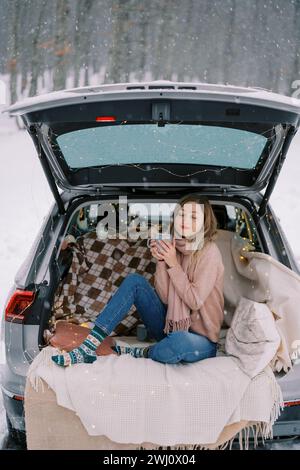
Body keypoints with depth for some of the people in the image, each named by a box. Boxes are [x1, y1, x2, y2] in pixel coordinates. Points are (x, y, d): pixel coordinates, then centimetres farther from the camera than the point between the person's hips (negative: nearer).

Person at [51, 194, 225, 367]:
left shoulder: (209, 252, -15)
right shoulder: (174, 247, 2)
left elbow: (195, 301, -19)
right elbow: (165, 298, -2)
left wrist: (173, 264, -18)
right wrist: (161, 260, -14)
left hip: (200, 339, -6)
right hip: (171, 326, 6)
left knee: (180, 342, -43)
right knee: (134, 280, -9)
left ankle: (134, 354, -11)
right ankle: (89, 346, -18)